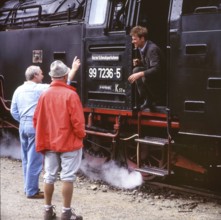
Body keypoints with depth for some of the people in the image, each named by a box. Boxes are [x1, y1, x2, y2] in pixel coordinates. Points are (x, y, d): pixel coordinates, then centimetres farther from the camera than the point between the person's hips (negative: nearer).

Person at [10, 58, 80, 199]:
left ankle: (28, 188, 22)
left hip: (23, 125, 7)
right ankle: (32, 191, 2)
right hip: (37, 126, -7)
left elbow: (14, 111, 12)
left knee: (26, 159, 15)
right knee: (35, 160, -2)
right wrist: (74, 70, -6)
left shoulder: (19, 90, 10)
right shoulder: (40, 88, -10)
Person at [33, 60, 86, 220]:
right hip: (69, 142, -5)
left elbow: (37, 120, 5)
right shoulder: (70, 95, -14)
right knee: (67, 177, 1)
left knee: (49, 176, 12)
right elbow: (77, 120, -17)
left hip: (49, 143, 5)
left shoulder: (44, 95, 1)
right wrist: (81, 135, 0)